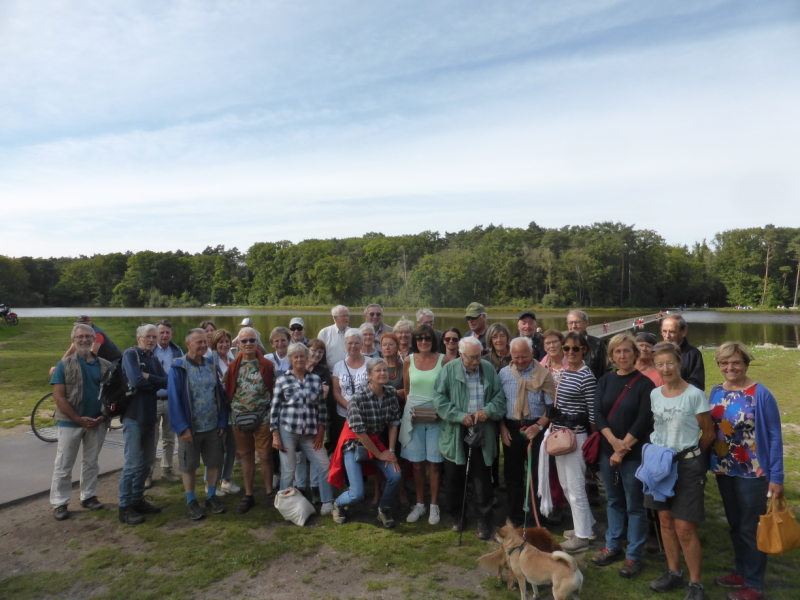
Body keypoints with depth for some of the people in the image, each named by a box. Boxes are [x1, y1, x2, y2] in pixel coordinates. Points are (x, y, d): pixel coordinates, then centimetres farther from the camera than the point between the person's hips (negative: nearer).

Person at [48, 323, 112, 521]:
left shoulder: (105, 365, 3)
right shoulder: (64, 364, -5)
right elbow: (58, 397, -9)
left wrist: (104, 416, -6)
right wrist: (78, 419, -15)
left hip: (97, 422, 3)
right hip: (70, 422, -2)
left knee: (91, 462, 13)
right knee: (63, 464, 6)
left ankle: (88, 496, 26)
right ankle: (59, 503, 16)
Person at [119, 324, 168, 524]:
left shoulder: (154, 360, 12)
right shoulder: (130, 354, -8)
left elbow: (167, 382, -1)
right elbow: (136, 381, -23)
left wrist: (148, 377, -14)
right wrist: (156, 381, -9)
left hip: (149, 416, 8)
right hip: (133, 416, -7)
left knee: (147, 461, 14)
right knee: (133, 463, -4)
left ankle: (137, 500, 27)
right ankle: (125, 507, 7)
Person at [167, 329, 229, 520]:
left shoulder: (211, 365, 5)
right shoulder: (178, 368, -10)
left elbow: (220, 395, 6)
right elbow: (174, 399, -13)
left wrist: (222, 421, 1)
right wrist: (183, 427, -17)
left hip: (213, 426, 4)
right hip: (190, 427, -4)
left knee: (215, 462, 11)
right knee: (189, 466, 9)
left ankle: (212, 497, 28)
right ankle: (191, 502, 24)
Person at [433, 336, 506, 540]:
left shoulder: (489, 369, 2)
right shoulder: (449, 369, -5)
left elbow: (499, 396, 5)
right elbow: (439, 399, -7)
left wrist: (488, 410, -14)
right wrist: (459, 416, -17)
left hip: (483, 433, 1)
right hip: (455, 434, 0)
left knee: (483, 479, 4)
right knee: (454, 477, 11)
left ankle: (484, 521, 18)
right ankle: (456, 516, 31)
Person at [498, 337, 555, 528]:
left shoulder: (543, 374, -6)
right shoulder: (504, 373, 3)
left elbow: (551, 405, -6)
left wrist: (539, 426, -16)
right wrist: (502, 427, -1)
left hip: (535, 428, -3)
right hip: (511, 428, 3)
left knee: (538, 474, 5)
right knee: (513, 475, 12)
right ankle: (515, 518, 26)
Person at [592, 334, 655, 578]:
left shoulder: (645, 383, -7)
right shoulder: (605, 381, 5)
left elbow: (643, 422, -13)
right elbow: (597, 414, -2)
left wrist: (622, 449, -14)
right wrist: (613, 441, -15)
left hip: (634, 454, -4)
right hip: (607, 451, 4)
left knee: (634, 505, 5)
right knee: (613, 501, 16)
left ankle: (634, 555, 18)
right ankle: (613, 546, 29)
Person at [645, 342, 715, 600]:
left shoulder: (695, 395, -13)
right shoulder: (654, 394, 2)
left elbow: (708, 433, -3)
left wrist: (690, 454, 7)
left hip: (687, 464, -5)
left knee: (684, 527, -2)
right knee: (665, 520, 13)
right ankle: (673, 573, 30)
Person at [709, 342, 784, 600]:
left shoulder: (761, 394, -15)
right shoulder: (716, 392, 1)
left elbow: (774, 436, -13)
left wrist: (776, 477, -14)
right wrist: (709, 462, 6)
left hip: (753, 472, -5)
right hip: (725, 471, 5)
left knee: (751, 528, 7)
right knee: (735, 524, 19)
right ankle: (741, 571, 36)